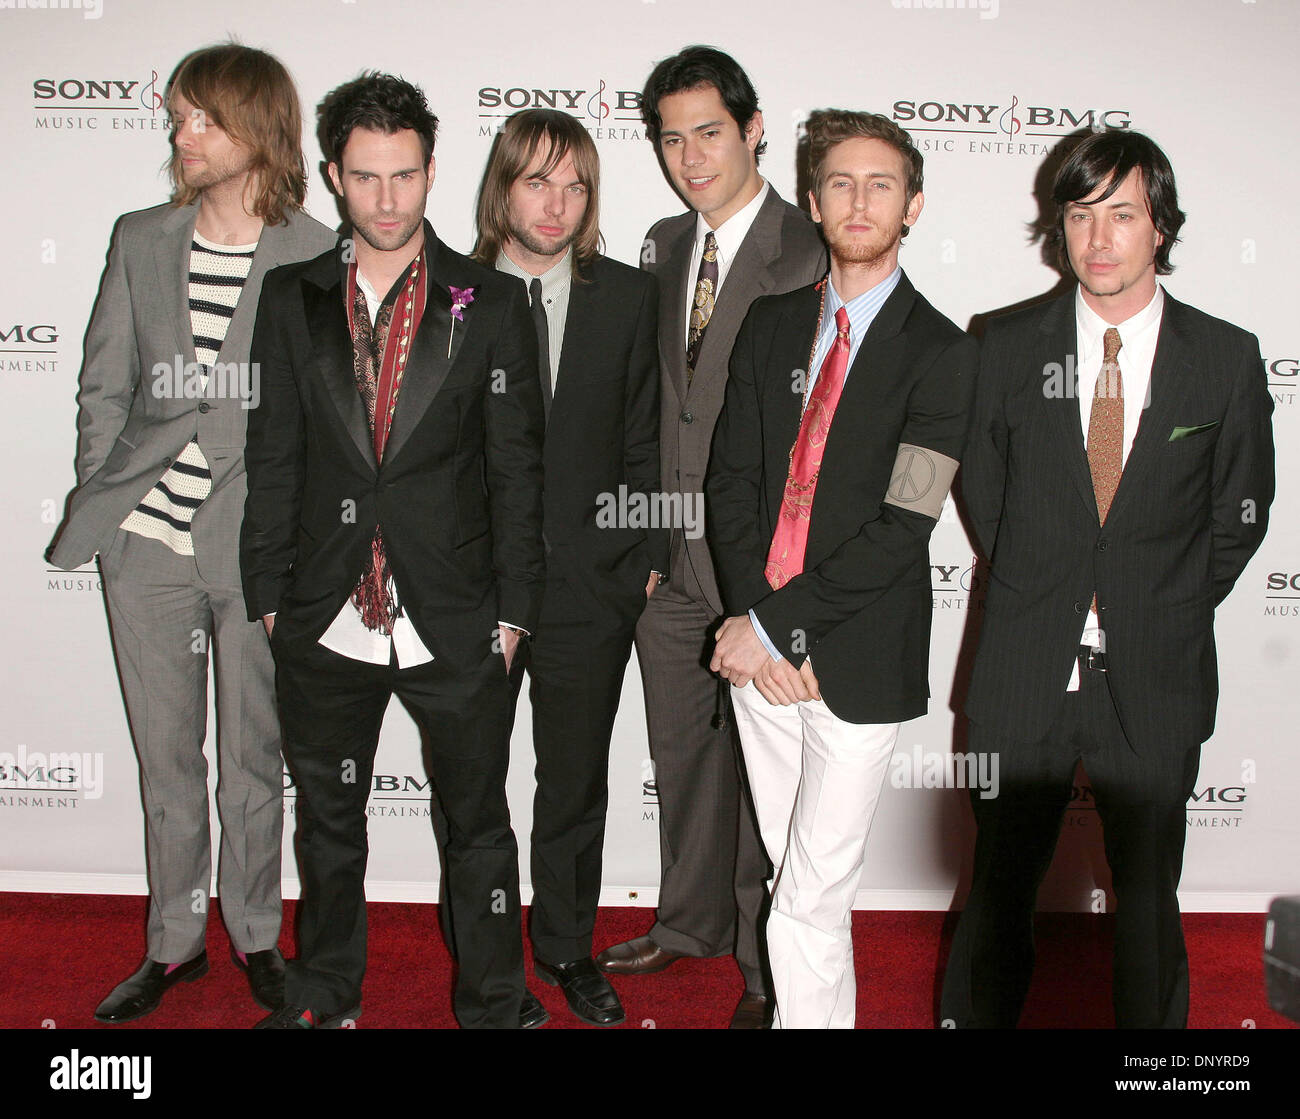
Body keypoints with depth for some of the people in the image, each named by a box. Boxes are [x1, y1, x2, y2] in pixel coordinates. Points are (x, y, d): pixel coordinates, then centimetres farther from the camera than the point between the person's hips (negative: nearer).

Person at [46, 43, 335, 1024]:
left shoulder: (319, 257, -4)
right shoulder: (140, 241, 8)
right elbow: (103, 388, 12)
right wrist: (99, 504, 5)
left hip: (256, 545, -3)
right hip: (146, 539, 3)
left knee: (254, 756, 9)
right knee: (165, 753, 12)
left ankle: (256, 934, 28)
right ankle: (174, 942, 28)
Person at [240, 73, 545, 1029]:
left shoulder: (493, 304, -2)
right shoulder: (290, 299, 5)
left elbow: (517, 469, -2)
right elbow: (273, 457, 6)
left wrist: (511, 610, -5)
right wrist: (269, 594, 3)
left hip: (456, 626, -2)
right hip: (325, 622, 3)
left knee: (478, 826, 10)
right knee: (327, 818, 19)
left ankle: (493, 1005, 30)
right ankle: (326, 995, 40)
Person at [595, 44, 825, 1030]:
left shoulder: (812, 255, -12)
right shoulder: (662, 246, 11)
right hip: (671, 553, 6)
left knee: (762, 768, 7)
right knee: (682, 754, 19)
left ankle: (767, 966, 27)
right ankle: (692, 923, 41)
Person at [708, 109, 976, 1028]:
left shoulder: (941, 353, -7)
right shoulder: (772, 325, 9)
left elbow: (899, 529, -14)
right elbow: (731, 478, 4)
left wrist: (774, 625, -15)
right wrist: (755, 618, -8)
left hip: (859, 659, -4)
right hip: (760, 645, 5)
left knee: (810, 901, -2)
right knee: (790, 871, 17)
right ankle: (818, 1008, 36)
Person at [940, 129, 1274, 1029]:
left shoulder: (1227, 359, -2)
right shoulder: (1009, 348, 0)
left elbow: (1240, 515, 6)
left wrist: (1164, 610, 1)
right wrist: (1042, 594, 3)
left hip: (1155, 682, 0)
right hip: (1026, 673, 0)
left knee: (1148, 895, 14)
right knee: (1000, 885, 10)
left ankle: (1153, 1020, 34)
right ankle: (978, 1014, 29)